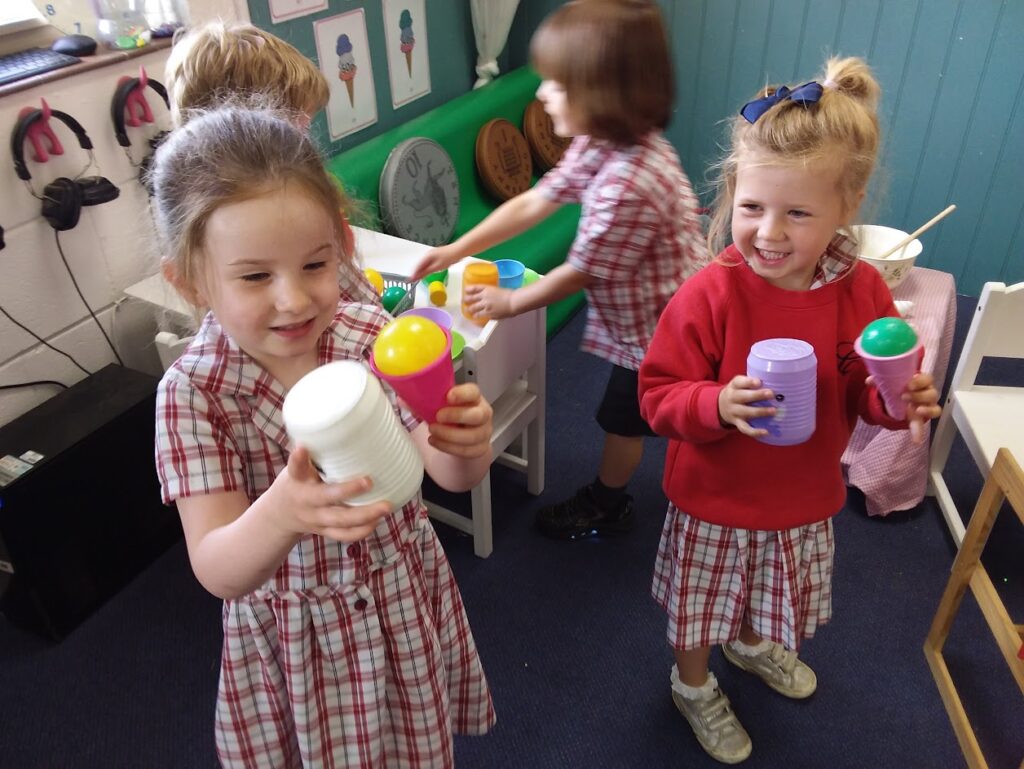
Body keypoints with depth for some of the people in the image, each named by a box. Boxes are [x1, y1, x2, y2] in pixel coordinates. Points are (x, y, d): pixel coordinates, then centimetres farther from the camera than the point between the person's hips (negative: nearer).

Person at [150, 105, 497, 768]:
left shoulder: (372, 335, -17)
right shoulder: (194, 392, -20)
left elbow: (453, 474, -17)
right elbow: (218, 573, -25)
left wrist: (466, 443, -41)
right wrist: (281, 514, -47)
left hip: (405, 602, 2)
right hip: (294, 636, -1)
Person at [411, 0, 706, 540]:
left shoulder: (626, 184, -37)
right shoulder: (603, 145, -7)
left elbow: (578, 273, -25)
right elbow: (532, 203, 0)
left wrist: (510, 302, -9)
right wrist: (457, 250, -1)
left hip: (654, 329, -8)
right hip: (660, 317, 8)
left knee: (621, 418, 13)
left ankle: (605, 508, 37)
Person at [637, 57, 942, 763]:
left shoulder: (862, 292, -14)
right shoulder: (709, 294, -27)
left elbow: (865, 389, -1)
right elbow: (659, 394, -21)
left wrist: (897, 402, -23)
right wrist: (718, 404, -39)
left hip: (806, 498, 4)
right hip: (715, 501, -4)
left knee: (775, 596, 31)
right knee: (705, 602, 20)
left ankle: (751, 642, 66)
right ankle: (693, 685, 52)